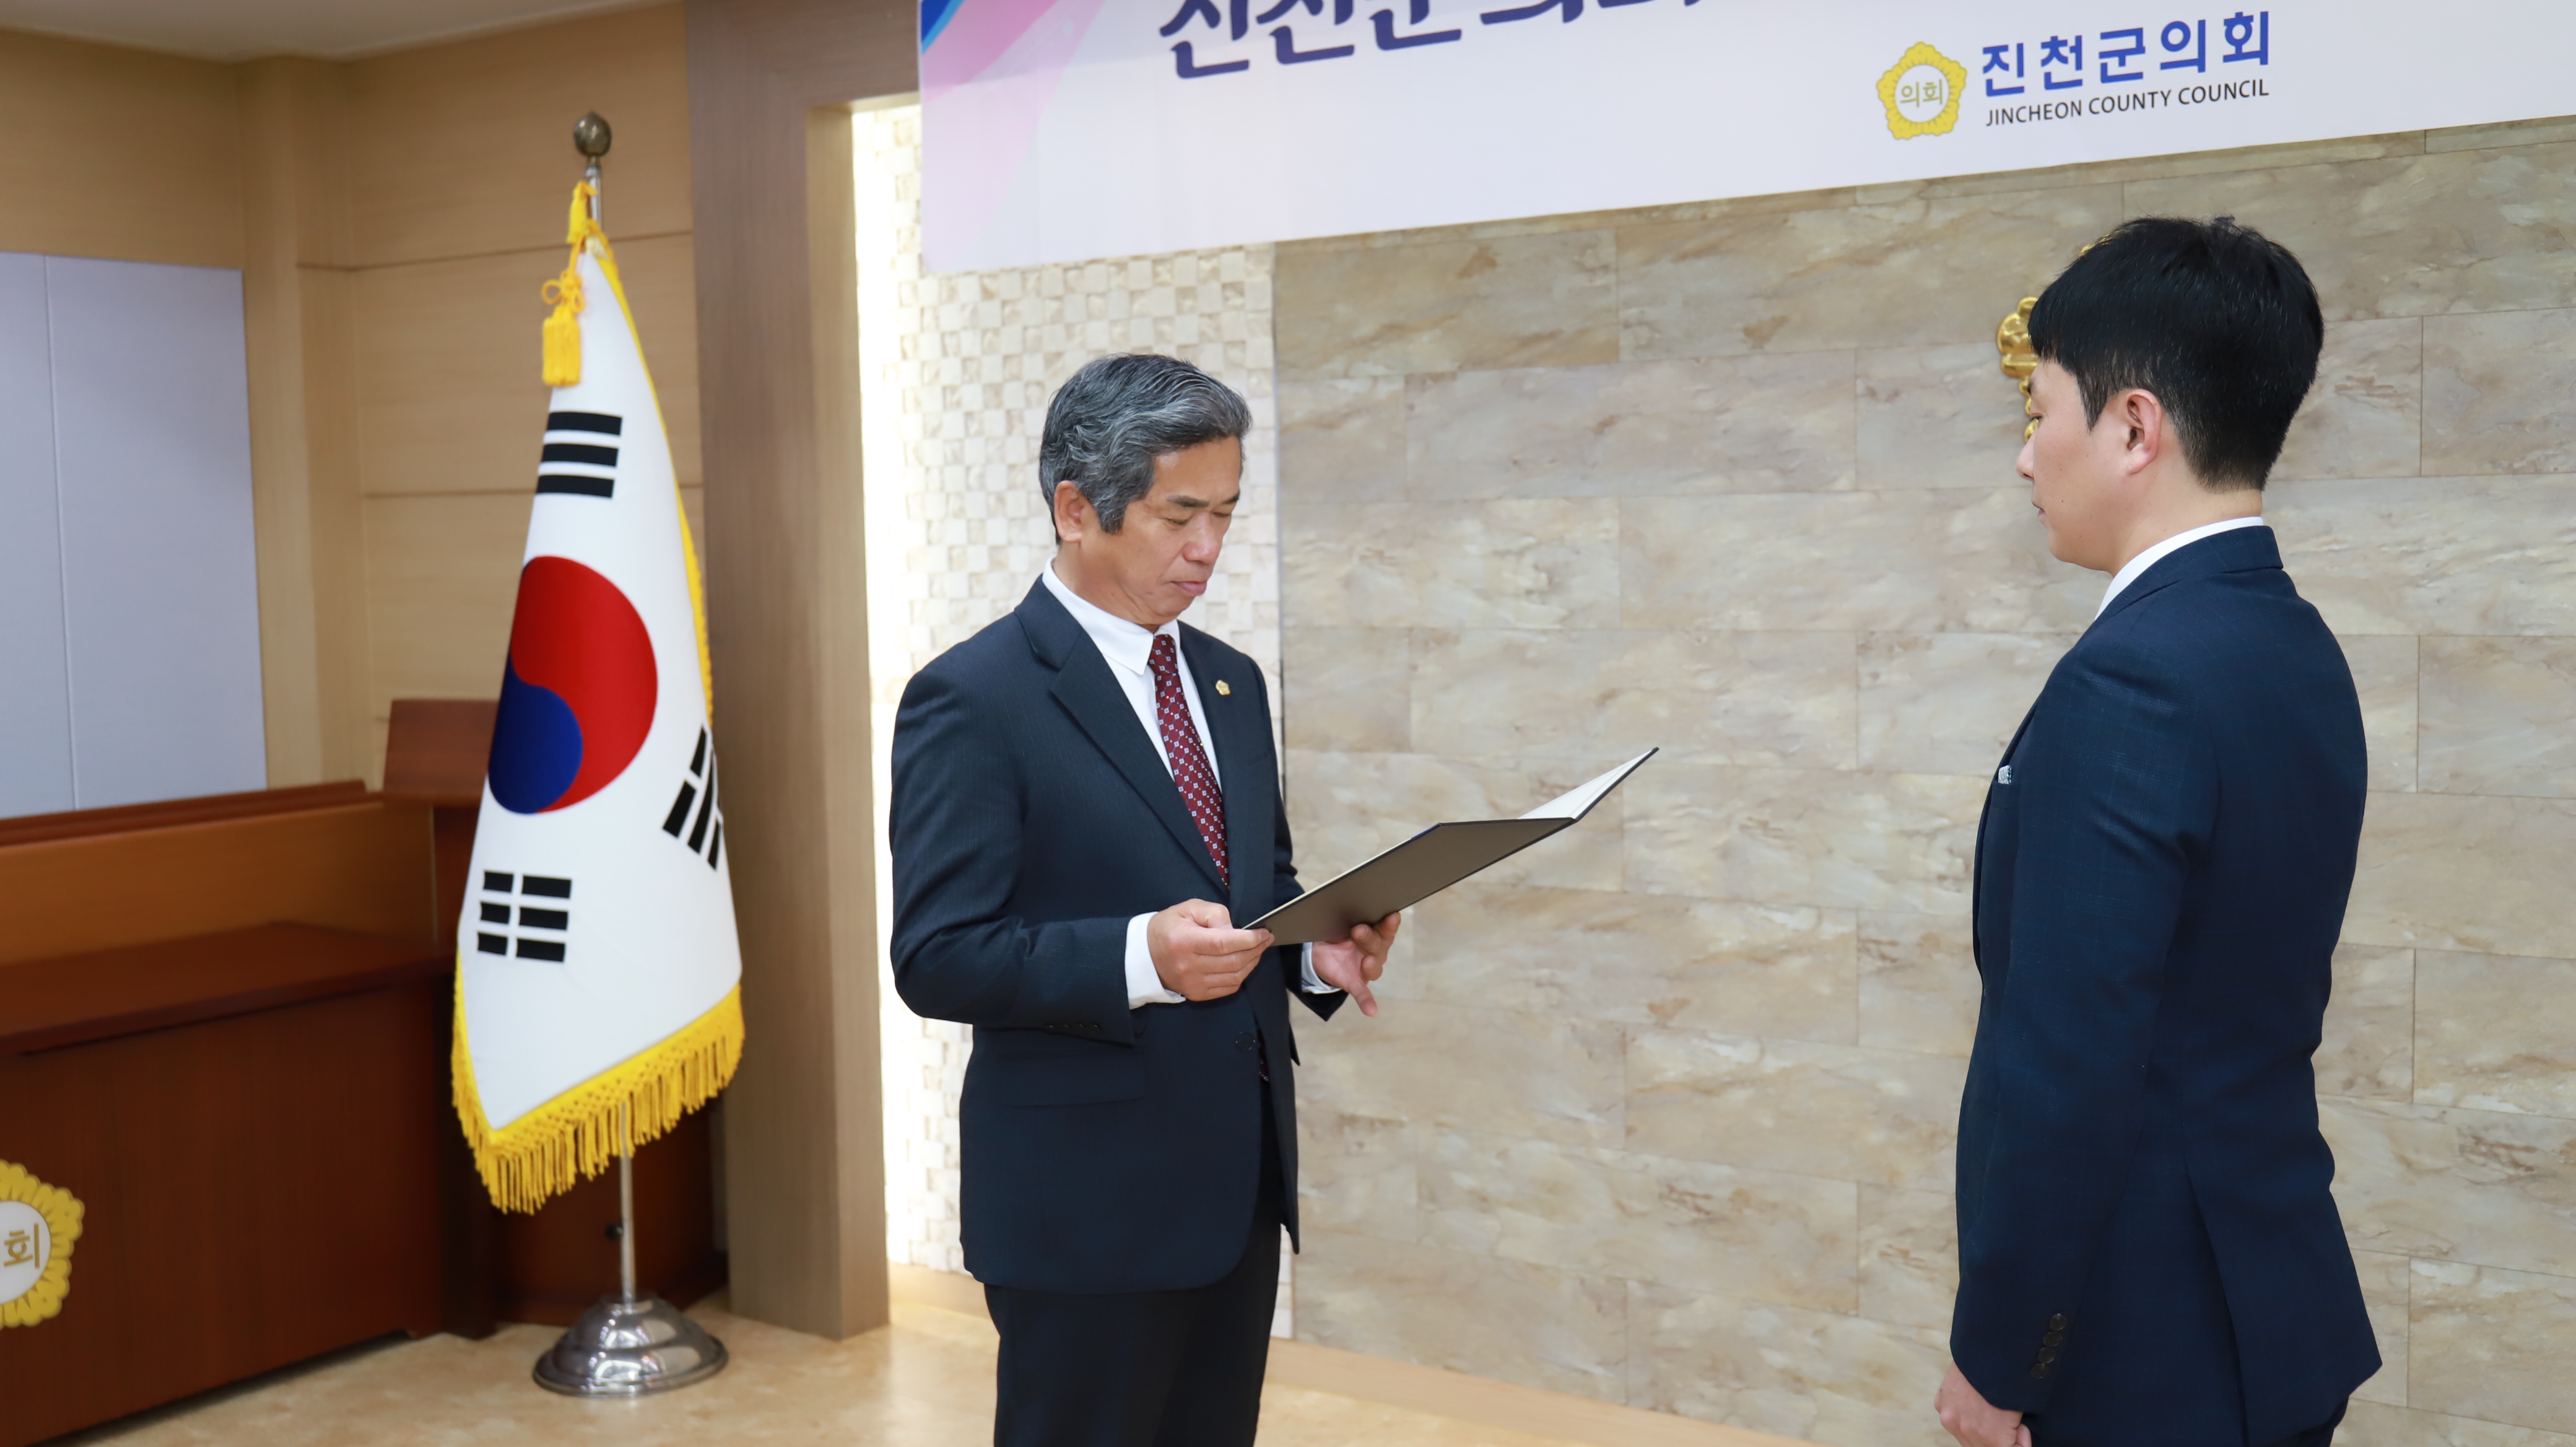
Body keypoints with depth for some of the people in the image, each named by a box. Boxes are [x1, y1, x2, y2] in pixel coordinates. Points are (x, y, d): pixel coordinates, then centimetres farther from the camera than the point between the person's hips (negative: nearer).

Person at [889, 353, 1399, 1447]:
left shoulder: (1230, 683, 11)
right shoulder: (973, 700, -12)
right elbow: (937, 958, -17)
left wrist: (1316, 947, -3)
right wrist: (1140, 957, -30)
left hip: (1240, 1181, 7)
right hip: (1087, 1204, -7)